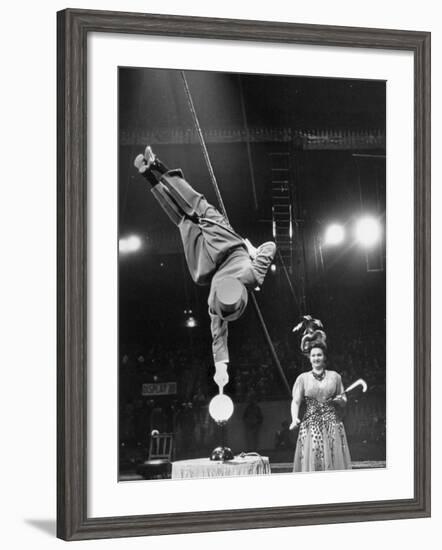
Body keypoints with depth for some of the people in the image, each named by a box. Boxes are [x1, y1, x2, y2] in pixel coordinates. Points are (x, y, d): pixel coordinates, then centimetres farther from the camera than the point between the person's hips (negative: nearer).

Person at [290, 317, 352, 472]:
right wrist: (295, 419, -19)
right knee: (312, 460, -5)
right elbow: (295, 401, -2)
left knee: (334, 460, -2)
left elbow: (344, 401, 16)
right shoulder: (303, 378, 5)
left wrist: (340, 400, -8)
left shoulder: (334, 376, 9)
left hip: (333, 425, 1)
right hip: (311, 425, -1)